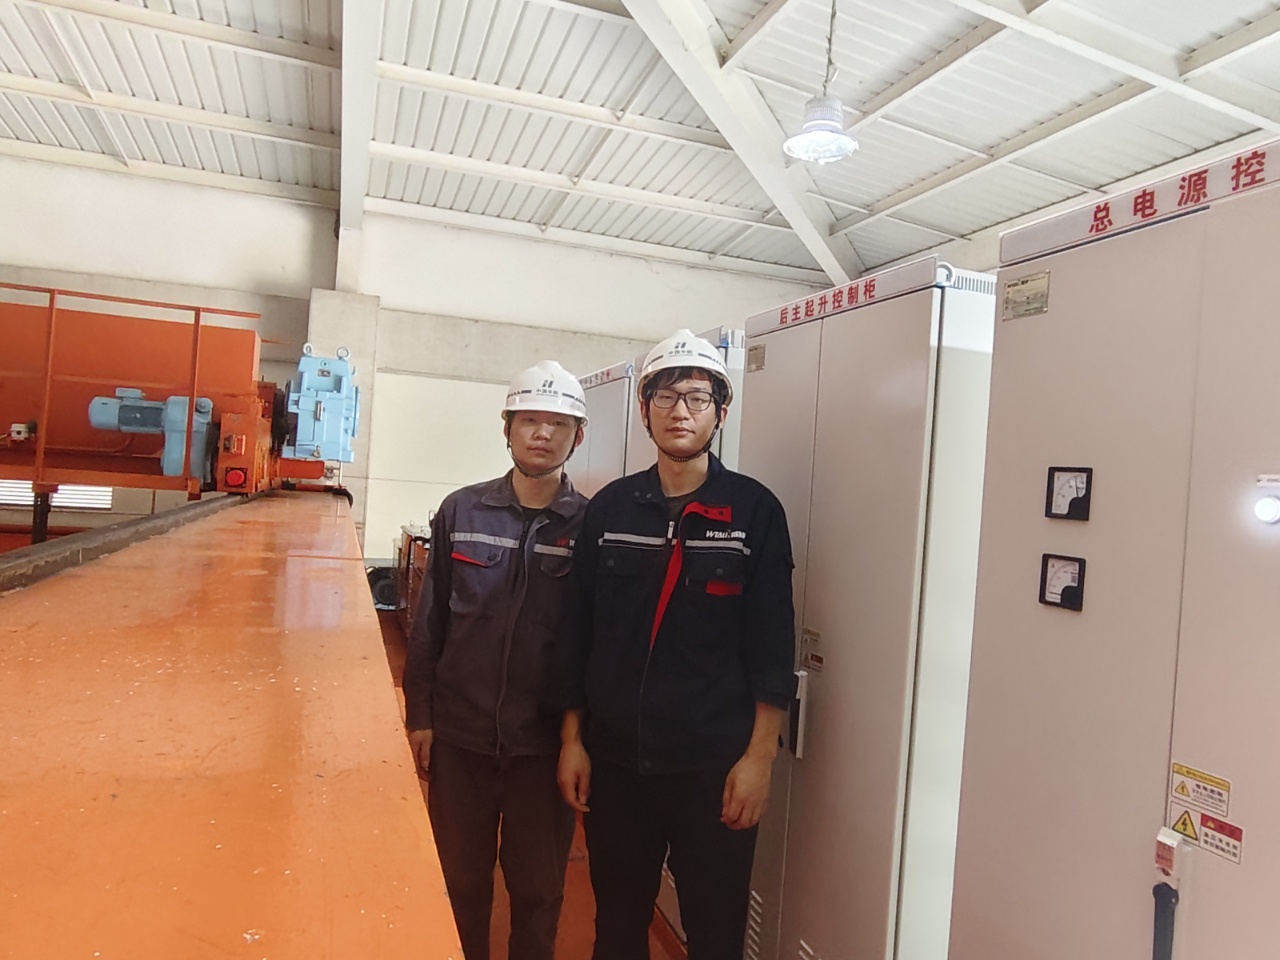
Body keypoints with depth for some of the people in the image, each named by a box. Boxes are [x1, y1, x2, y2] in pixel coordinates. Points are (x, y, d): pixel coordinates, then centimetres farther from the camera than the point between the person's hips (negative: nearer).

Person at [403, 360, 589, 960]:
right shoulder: (460, 512, 0)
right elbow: (428, 624, 4)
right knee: (461, 883, 18)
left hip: (545, 745, -1)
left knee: (538, 889, 15)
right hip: (459, 736, 2)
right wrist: (419, 717, 3)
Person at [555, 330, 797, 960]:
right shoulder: (609, 507, 3)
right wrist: (572, 738, 5)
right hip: (614, 760, 3)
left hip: (715, 766, -2)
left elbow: (772, 645, -5)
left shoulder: (754, 510, -5)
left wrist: (758, 756, -8)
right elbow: (578, 632, 6)